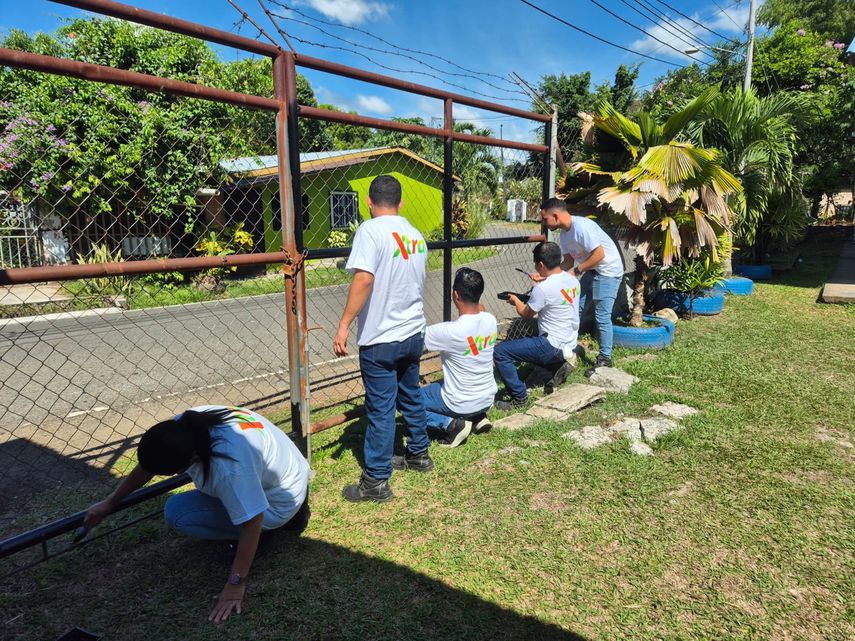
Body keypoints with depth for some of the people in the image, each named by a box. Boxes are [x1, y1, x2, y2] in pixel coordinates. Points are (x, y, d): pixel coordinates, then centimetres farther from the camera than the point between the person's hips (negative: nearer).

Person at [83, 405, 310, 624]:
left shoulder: (230, 468, -40)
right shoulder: (184, 426, -16)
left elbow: (252, 522, -31)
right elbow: (149, 462, 1)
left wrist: (235, 585, -25)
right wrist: (109, 503, 11)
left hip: (277, 503, -8)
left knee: (176, 513, -13)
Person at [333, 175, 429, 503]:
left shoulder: (371, 230, -14)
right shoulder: (415, 234, 9)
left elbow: (364, 279, -26)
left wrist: (343, 326, -23)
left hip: (380, 339, -7)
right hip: (413, 333, 7)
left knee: (380, 409, 0)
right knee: (410, 396, 22)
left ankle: (376, 481, 11)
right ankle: (419, 454, 38)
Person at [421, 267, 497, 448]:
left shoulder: (450, 331, -29)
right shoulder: (491, 320, -11)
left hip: (461, 405, -6)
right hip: (487, 400, 6)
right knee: (439, 384, 35)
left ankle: (451, 424, -2)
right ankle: (477, 417, 15)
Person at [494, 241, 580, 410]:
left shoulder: (543, 288, -22)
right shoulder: (572, 280, 1)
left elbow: (525, 314, -5)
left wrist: (515, 300, 14)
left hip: (552, 345, -9)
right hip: (569, 344, 9)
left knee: (500, 351, -9)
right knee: (525, 344, 32)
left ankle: (519, 397, -5)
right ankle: (558, 364, 14)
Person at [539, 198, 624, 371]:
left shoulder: (581, 227, -26)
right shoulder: (564, 233, 2)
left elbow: (599, 254, -26)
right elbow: (569, 261, 6)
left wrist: (577, 271, -20)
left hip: (608, 271, -9)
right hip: (591, 271, 9)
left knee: (602, 316, -8)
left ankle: (605, 358, 5)